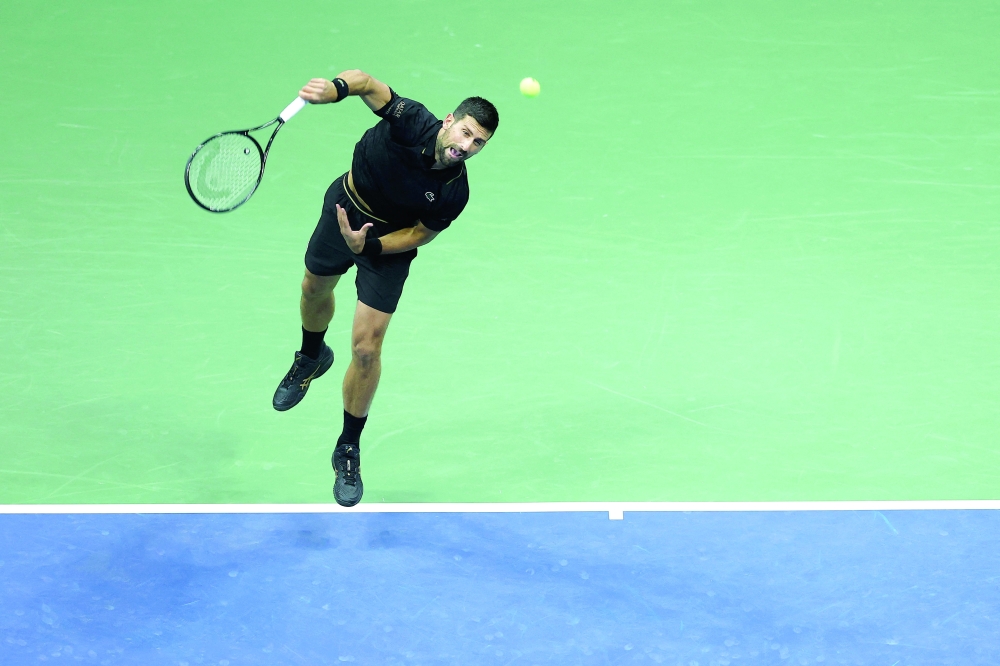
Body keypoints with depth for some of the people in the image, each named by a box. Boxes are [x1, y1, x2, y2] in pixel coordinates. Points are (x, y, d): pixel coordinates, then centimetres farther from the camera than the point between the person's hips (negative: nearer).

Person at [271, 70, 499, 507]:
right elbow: (366, 82, -26)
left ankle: (348, 450, 14)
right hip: (345, 208, 2)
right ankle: (310, 359, 65)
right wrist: (336, 88, -48)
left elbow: (420, 234, -17)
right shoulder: (412, 121, -33)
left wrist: (368, 245, -31)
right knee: (315, 290, 29)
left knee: (366, 347, -7)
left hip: (389, 244, -2)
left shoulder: (454, 193, -30)